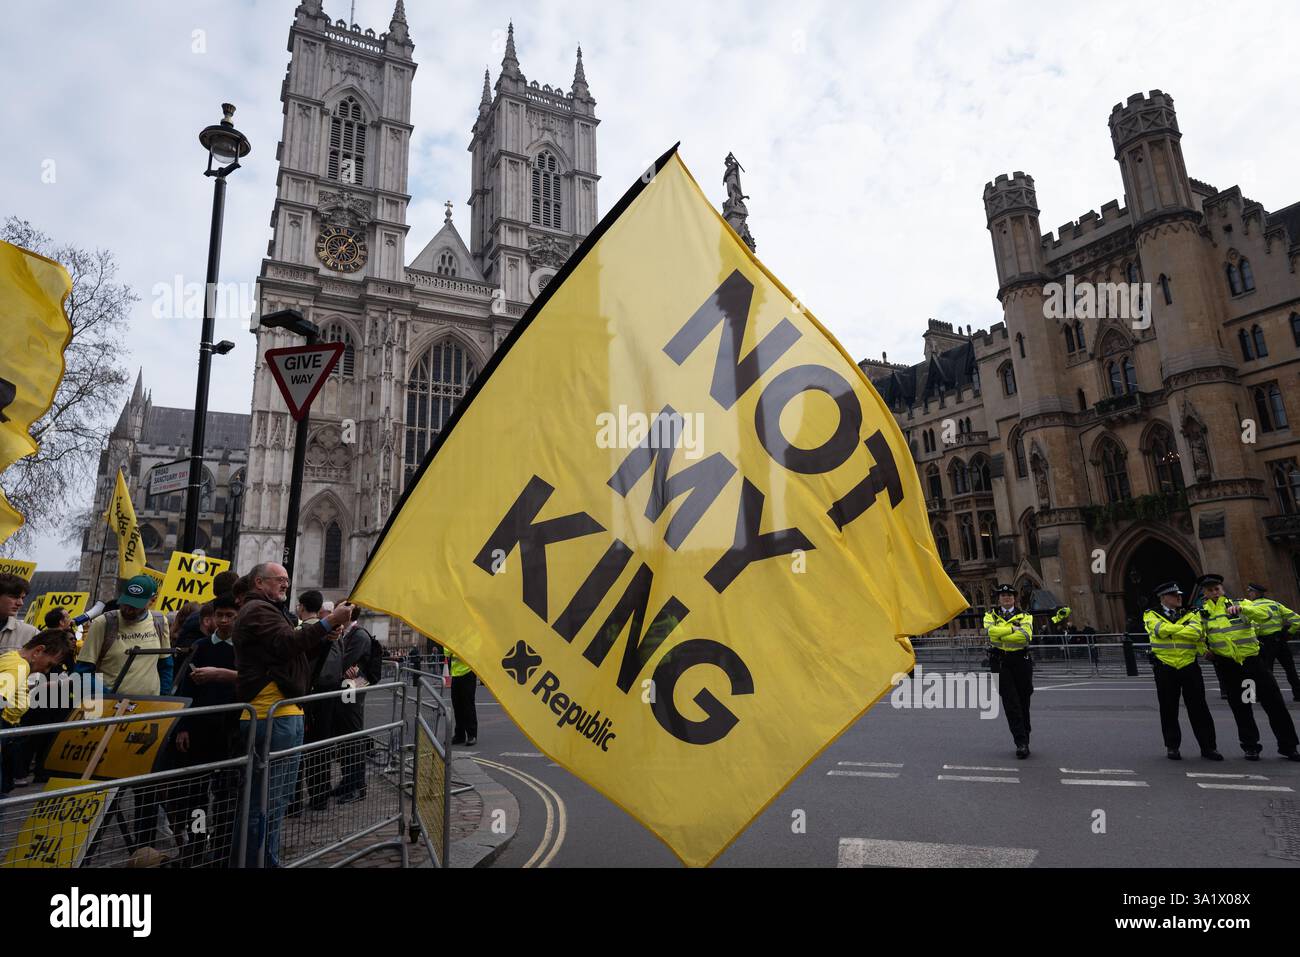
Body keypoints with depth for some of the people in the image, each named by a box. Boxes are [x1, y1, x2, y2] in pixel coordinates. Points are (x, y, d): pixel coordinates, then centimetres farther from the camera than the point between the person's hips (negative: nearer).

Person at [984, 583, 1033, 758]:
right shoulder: (991, 615, 11)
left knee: (1023, 702, 9)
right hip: (1001, 662, -1)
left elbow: (1026, 636, -12)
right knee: (1011, 702, -9)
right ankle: (1021, 742, -9)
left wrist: (1000, 635, -11)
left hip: (1021, 660, 1)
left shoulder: (1025, 616, 9)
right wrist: (1014, 628, -11)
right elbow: (991, 630, -12)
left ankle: (1024, 740, 23)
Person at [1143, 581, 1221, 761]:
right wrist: (1185, 628, -8)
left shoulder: (1190, 614, 8)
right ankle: (1172, 746, 17)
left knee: (1199, 708, 5)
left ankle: (1208, 746, 17)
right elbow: (1160, 629, -16)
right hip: (1165, 668, -1)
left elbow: (1197, 633, -12)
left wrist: (1171, 629, -13)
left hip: (1189, 666, 2)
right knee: (1169, 709, 6)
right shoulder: (1151, 615, 4)